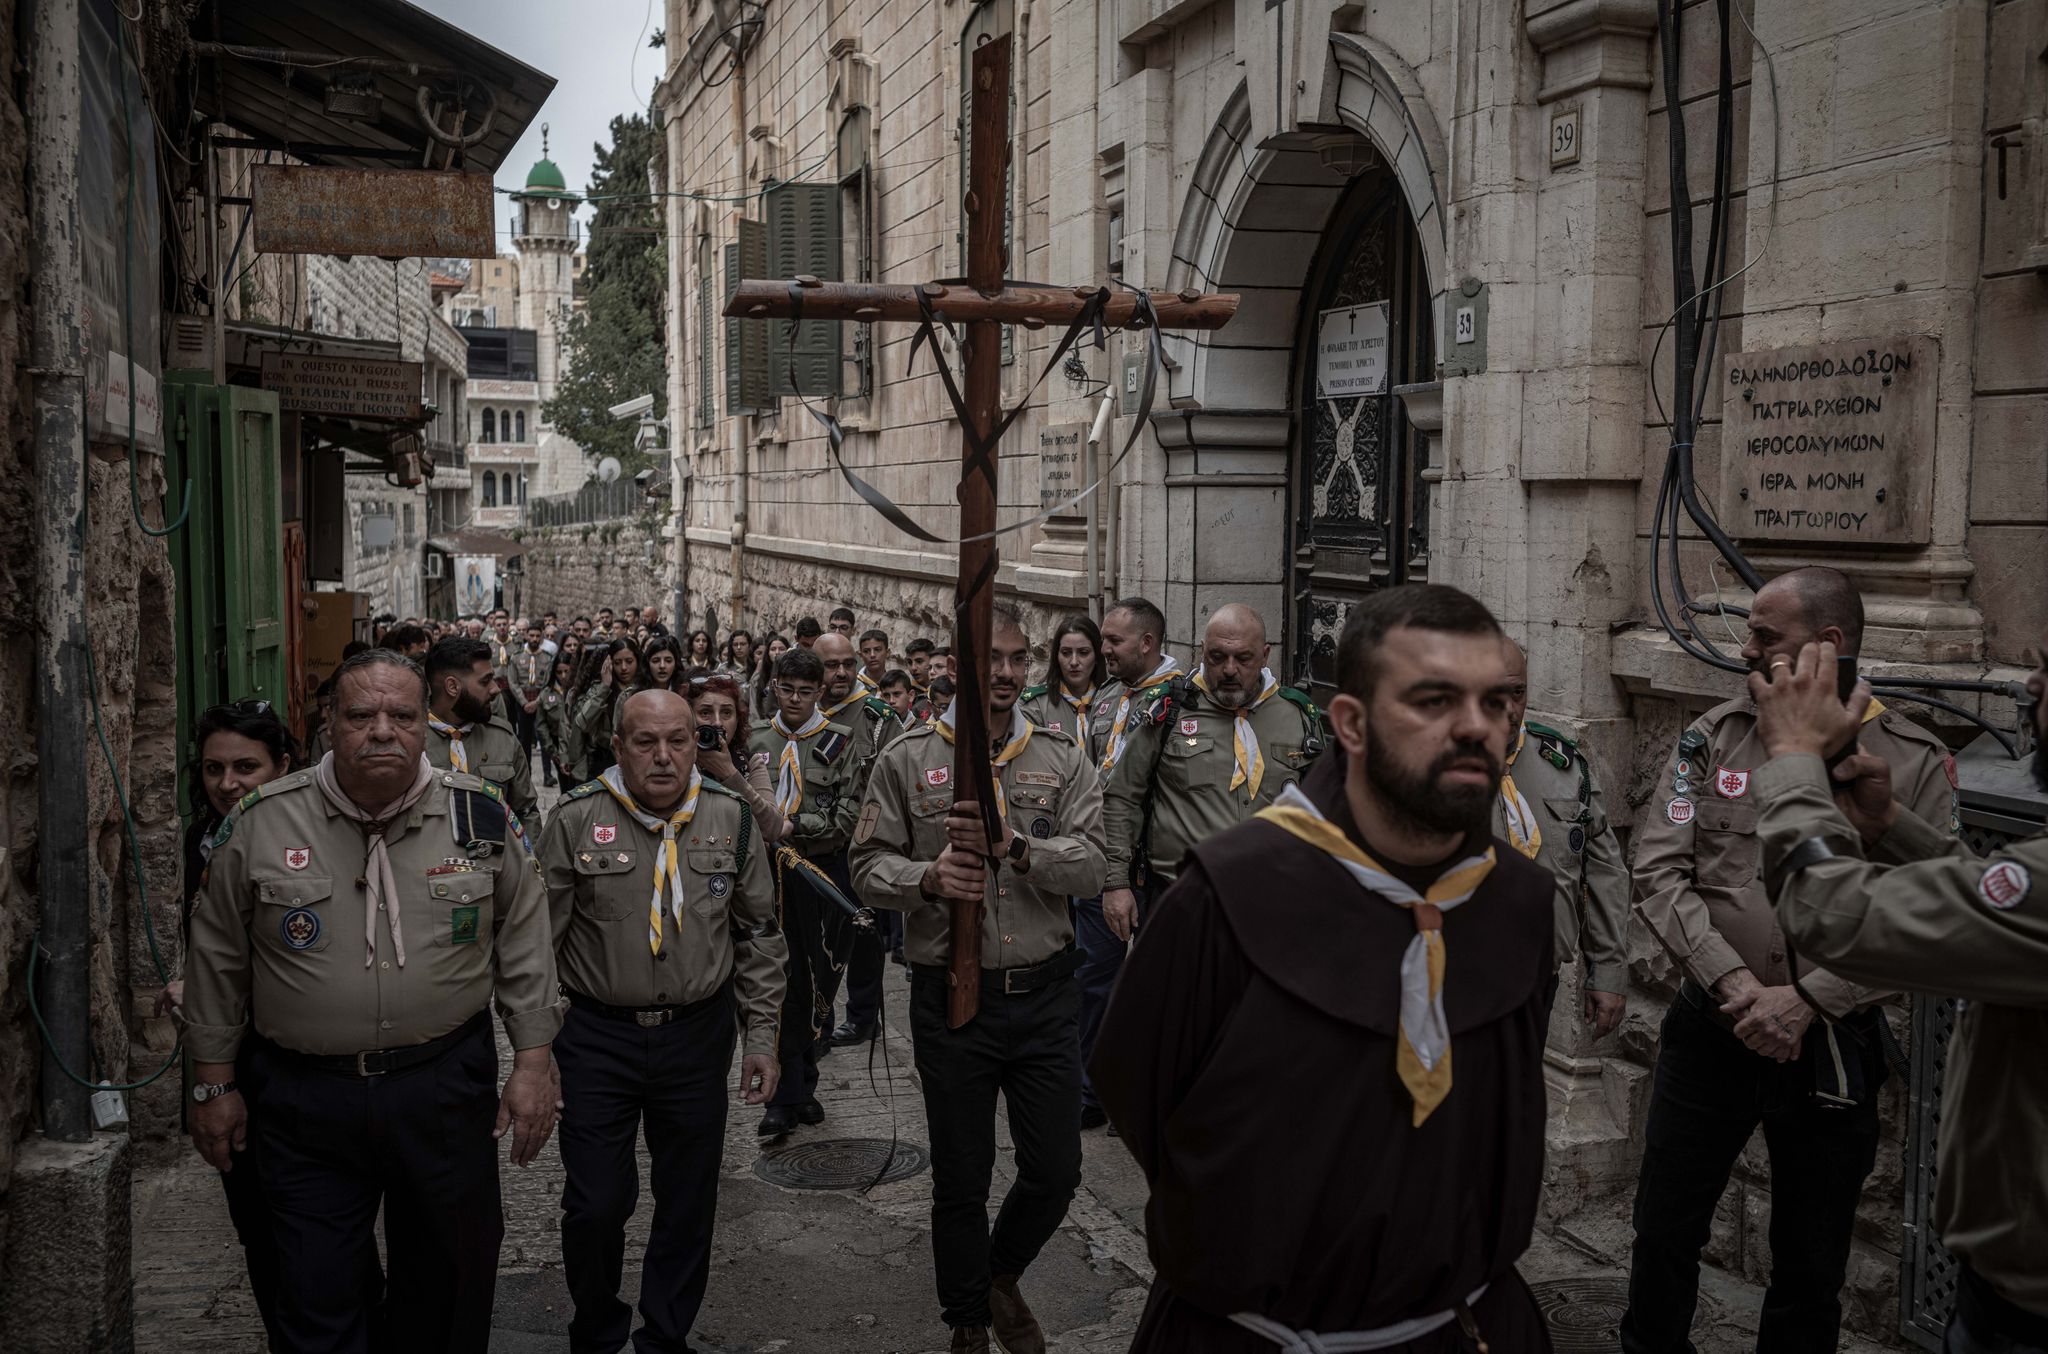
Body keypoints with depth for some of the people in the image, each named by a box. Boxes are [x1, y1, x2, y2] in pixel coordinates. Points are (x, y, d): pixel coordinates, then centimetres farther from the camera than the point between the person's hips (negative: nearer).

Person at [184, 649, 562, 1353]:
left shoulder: (483, 816, -4)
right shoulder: (262, 821, -4)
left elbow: (523, 944, 3)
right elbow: (217, 960, 5)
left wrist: (534, 1062, 0)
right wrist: (214, 1083, 7)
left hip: (445, 1087, 1)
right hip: (302, 1098, 0)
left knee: (448, 1288, 15)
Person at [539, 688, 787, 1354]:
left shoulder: (731, 818, 0)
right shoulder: (576, 819, -6)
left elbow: (759, 935, 7)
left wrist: (761, 1036, 5)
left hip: (698, 1033, 2)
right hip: (597, 1037, -2)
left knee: (688, 1203, 12)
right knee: (595, 1205, 3)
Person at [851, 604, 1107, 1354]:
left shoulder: (1063, 762, 2)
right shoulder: (907, 760, -1)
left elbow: (1089, 867, -8)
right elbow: (869, 866, -1)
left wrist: (1014, 846, -26)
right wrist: (927, 879, -21)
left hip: (1044, 995, 2)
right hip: (951, 998, -2)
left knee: (1055, 1172, 10)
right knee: (961, 1179, 11)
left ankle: (1002, 1277, 40)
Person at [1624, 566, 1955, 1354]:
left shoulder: (1915, 760, -5)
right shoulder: (1714, 737, 0)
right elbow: (1659, 873, -5)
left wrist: (1808, 1001, -19)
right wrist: (1731, 981, -17)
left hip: (1835, 1051, -1)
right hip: (1708, 1032, 2)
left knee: (1810, 1267, 15)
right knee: (1664, 1236, 13)